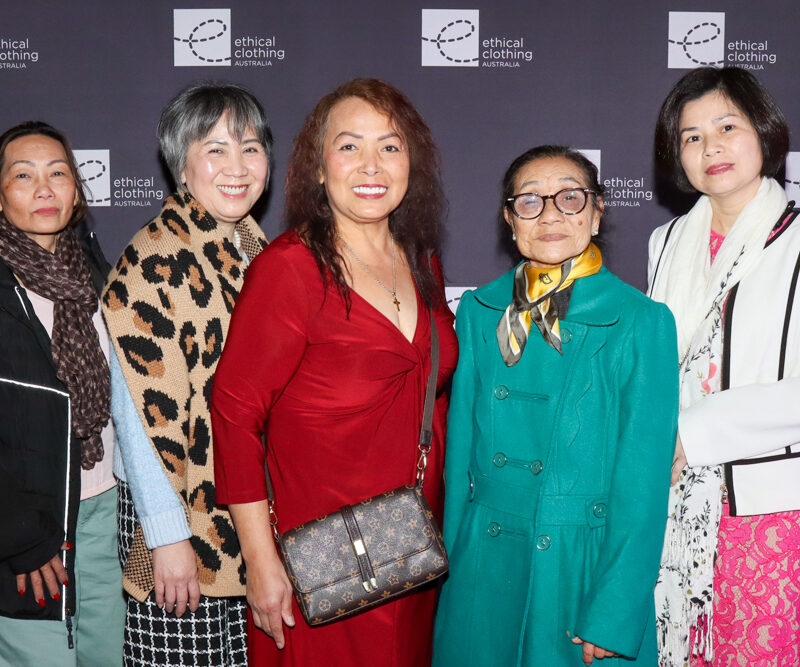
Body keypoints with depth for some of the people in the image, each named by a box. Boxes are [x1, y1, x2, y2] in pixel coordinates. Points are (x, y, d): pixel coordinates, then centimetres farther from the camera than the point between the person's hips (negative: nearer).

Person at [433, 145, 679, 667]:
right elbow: (460, 444, 7)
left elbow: (643, 481, -11)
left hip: (586, 565, -3)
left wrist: (613, 620, -13)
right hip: (485, 565, 3)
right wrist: (452, 560, 5)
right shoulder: (479, 312, 2)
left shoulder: (641, 321, -10)